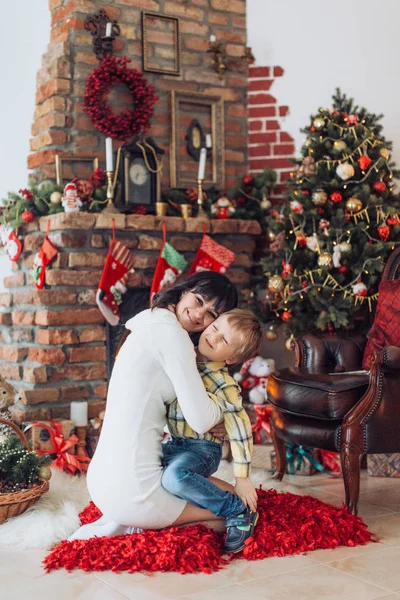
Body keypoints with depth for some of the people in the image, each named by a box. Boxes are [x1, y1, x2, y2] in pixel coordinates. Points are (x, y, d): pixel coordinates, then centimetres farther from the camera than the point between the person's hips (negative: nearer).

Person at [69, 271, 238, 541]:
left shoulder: (150, 327, 14)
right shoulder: (171, 332, -15)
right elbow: (202, 419, -17)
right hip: (133, 487, -9)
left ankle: (120, 525, 13)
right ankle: (128, 526, 3)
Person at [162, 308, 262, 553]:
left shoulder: (222, 383, -22)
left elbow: (240, 430, -22)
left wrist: (243, 479, -21)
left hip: (203, 449, -8)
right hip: (175, 445, 8)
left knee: (175, 476, -36)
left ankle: (239, 511, -16)